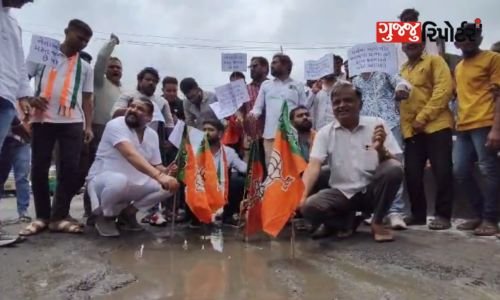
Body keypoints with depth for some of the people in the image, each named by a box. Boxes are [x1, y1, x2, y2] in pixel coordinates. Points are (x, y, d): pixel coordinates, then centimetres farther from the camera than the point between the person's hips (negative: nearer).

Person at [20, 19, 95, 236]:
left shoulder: (85, 67, 17)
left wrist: (88, 126, 3)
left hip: (73, 122, 1)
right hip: (42, 119, -1)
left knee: (71, 169, -7)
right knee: (39, 168, 0)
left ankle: (59, 216, 1)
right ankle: (42, 216, 12)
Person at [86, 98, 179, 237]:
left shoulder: (152, 135, 2)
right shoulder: (116, 125, -19)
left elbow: (156, 165, 6)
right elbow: (131, 155, -35)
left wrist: (166, 172, -20)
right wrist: (158, 176, -47)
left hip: (133, 184, 6)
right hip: (102, 180, -6)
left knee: (169, 185, -12)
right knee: (119, 180, -40)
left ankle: (128, 212, 7)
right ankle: (104, 216, -6)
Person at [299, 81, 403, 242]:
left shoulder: (377, 124, -5)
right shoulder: (325, 133, -2)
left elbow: (395, 165, -10)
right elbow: (314, 166, -14)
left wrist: (381, 150, -33)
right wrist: (301, 195, -32)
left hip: (371, 191, 0)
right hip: (342, 194, 0)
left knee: (394, 169, -29)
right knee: (308, 207, -27)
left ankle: (377, 223, -6)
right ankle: (346, 221, 6)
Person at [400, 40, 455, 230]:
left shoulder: (435, 61, 5)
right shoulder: (402, 70, 20)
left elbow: (444, 89, -8)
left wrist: (424, 117, -15)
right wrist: (406, 126, 6)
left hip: (436, 125, -5)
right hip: (411, 130, 5)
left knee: (442, 171, -3)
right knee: (412, 173, 4)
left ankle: (442, 215, 6)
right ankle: (418, 214, 16)